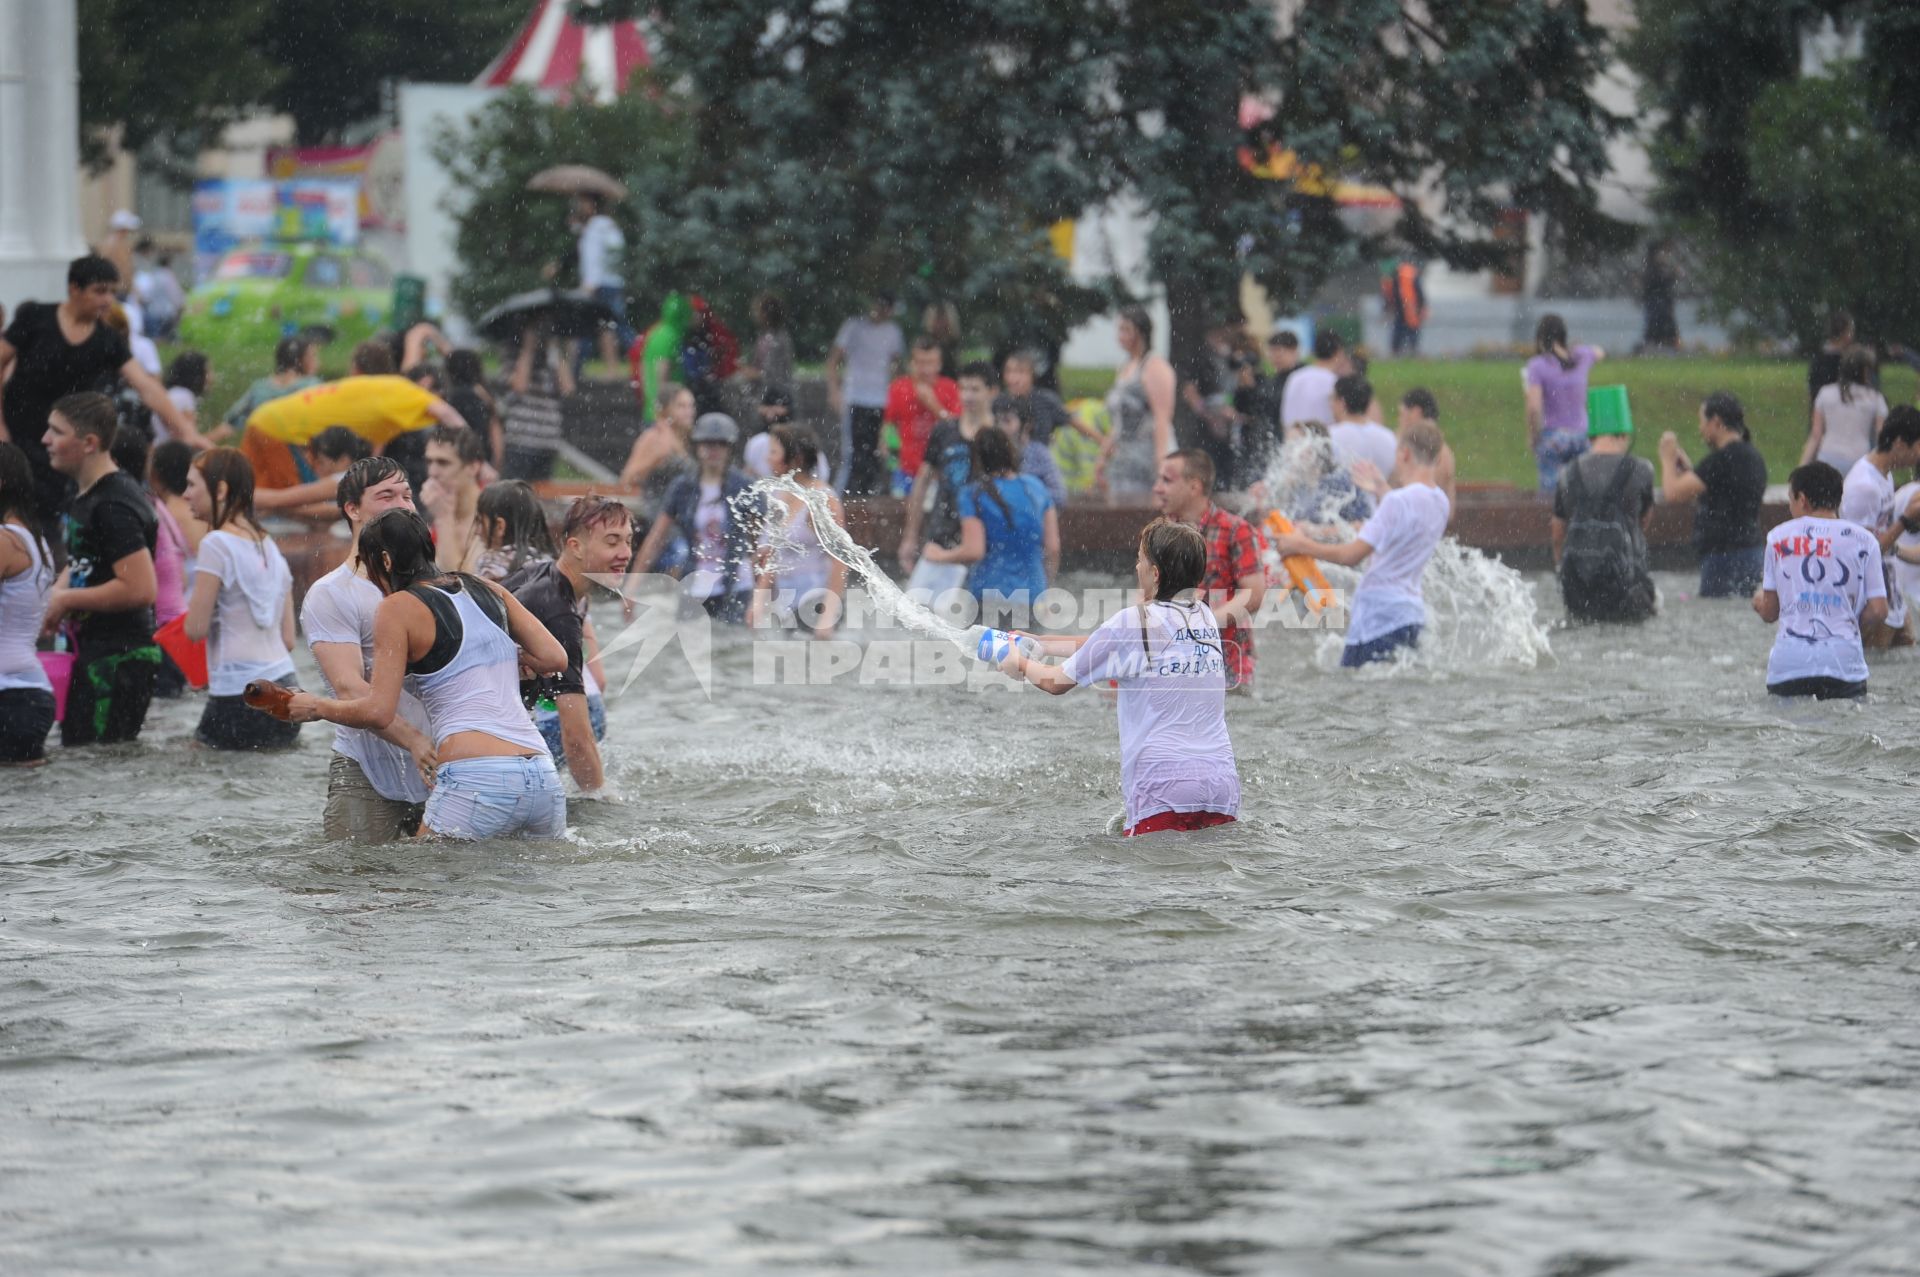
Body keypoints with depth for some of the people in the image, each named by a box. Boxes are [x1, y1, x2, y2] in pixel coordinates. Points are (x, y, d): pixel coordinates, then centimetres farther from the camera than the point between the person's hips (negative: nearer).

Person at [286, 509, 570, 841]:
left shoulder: (398, 608, 1)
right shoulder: (488, 590, 17)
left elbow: (379, 712, -4)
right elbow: (555, 659, 14)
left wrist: (315, 707, 13)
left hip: (476, 779, -6)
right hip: (544, 778, 6)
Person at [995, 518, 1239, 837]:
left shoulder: (1132, 622, -5)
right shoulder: (1205, 617, 15)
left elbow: (1057, 682, 8)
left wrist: (1020, 664, 31)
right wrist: (1039, 643, 37)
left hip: (1164, 788, -6)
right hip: (1222, 785, 6)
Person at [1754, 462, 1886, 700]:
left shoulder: (1779, 537, 10)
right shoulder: (1863, 539, 8)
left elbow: (1769, 613, 14)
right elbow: (1878, 612, 4)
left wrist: (1758, 600, 36)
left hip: (1788, 662, 1)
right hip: (1842, 662, -1)